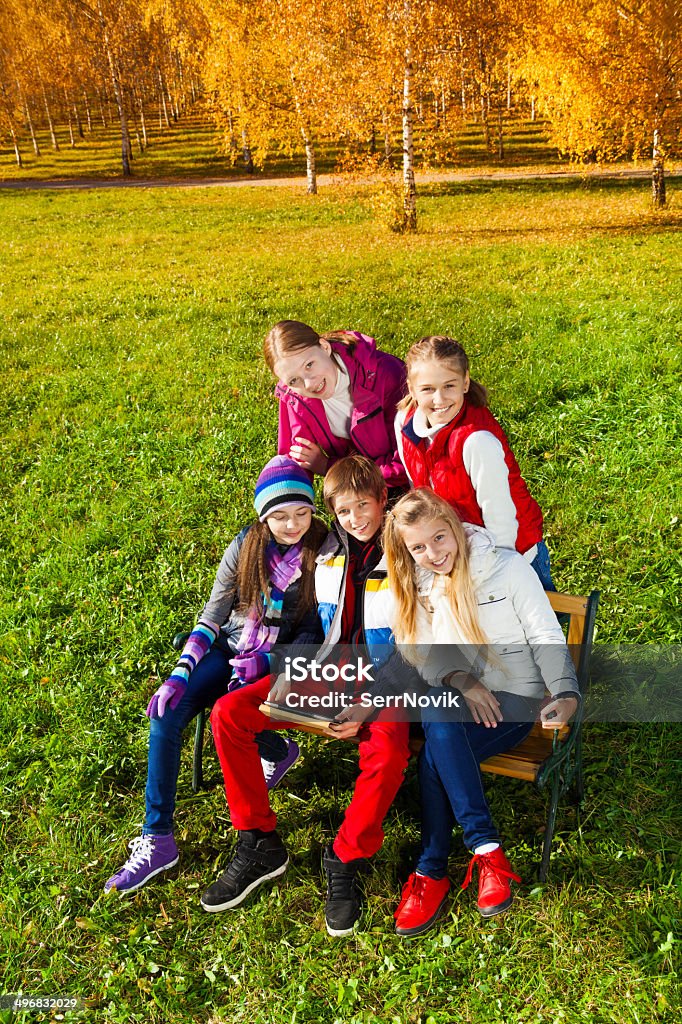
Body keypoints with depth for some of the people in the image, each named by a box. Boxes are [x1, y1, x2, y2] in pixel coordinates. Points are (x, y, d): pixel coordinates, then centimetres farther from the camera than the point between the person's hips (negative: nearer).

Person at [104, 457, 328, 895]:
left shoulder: (324, 551, -11)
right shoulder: (247, 544, -3)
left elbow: (316, 633, -8)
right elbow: (212, 617, 0)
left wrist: (265, 663, -21)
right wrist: (181, 674, -11)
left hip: (282, 660, -3)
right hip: (231, 648, 4)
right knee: (166, 713, -18)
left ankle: (279, 752, 6)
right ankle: (156, 840, -10)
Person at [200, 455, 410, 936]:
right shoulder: (328, 556, 6)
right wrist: (291, 679, -4)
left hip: (382, 684, -5)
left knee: (387, 755, -36)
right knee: (228, 712, -11)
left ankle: (345, 861, -10)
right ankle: (259, 845, -4)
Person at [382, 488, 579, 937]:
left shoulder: (507, 566, -7)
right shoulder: (418, 583, 7)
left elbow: (548, 639, -7)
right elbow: (426, 653, 2)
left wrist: (567, 695, -24)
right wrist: (461, 680, -18)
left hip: (516, 699, -4)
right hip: (458, 697, 4)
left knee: (434, 756, -30)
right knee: (436, 715, -32)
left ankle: (432, 872, -16)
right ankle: (487, 848, -24)